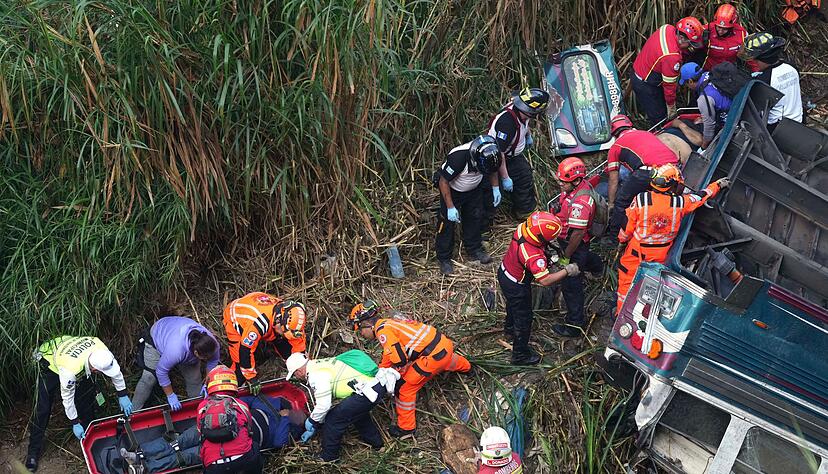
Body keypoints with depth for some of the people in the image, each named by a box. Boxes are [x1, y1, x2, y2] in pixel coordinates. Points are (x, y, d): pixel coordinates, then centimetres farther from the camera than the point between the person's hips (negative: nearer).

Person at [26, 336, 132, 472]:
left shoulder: (101, 349, -34)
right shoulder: (70, 369, -45)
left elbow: (115, 369, -12)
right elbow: (67, 397, -27)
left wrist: (123, 395, -5)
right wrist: (74, 423, -16)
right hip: (50, 362, -5)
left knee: (87, 397, 5)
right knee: (42, 409, -7)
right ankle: (33, 451, 6)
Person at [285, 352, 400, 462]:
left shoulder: (316, 375, -12)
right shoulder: (319, 365, 20)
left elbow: (323, 406, -15)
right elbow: (320, 399, 29)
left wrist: (311, 421, 5)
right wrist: (313, 428, 35)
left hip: (369, 392, -10)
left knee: (333, 419, -1)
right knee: (358, 410, 36)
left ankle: (328, 456, 16)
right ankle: (375, 441, 53)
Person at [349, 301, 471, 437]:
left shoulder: (382, 330, -15)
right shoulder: (388, 323, 14)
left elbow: (399, 358, -20)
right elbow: (388, 357, 21)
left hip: (434, 355, -9)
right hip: (445, 343, 9)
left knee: (405, 388, 1)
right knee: (446, 361, 44)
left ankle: (406, 428, 13)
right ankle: (465, 366, 75)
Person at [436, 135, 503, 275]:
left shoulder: (489, 154, -25)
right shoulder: (458, 158, -41)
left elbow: (493, 169, 2)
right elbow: (443, 182, -28)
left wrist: (496, 188, -4)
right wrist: (450, 207, -26)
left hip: (473, 190, 5)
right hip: (452, 190, -5)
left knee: (475, 217, 14)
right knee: (447, 223, 0)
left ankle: (474, 249, 34)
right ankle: (444, 259, 15)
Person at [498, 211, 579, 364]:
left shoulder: (522, 228, -21)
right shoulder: (533, 256, -43)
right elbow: (545, 280, -38)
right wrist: (567, 271, -26)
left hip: (504, 271, 8)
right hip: (516, 287, -8)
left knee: (513, 304, 36)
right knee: (523, 319, 14)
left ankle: (510, 327, 65)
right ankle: (520, 355, 32)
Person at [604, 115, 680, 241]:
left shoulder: (616, 146, 21)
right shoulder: (646, 133, 36)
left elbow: (613, 181, 24)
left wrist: (610, 204, 34)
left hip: (650, 170, -5)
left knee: (622, 202, 13)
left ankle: (614, 236, 18)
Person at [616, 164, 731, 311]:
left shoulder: (640, 200, -22)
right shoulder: (680, 203, -18)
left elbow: (627, 226, -11)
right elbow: (703, 195, 1)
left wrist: (622, 241, 9)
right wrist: (718, 184, 19)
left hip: (637, 251, -1)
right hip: (662, 255, 2)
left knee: (627, 279, 15)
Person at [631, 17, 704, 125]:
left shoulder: (667, 28, -13)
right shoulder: (671, 56, -36)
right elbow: (669, 84, -23)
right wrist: (671, 108, -11)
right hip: (644, 85, -9)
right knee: (659, 118, 3)